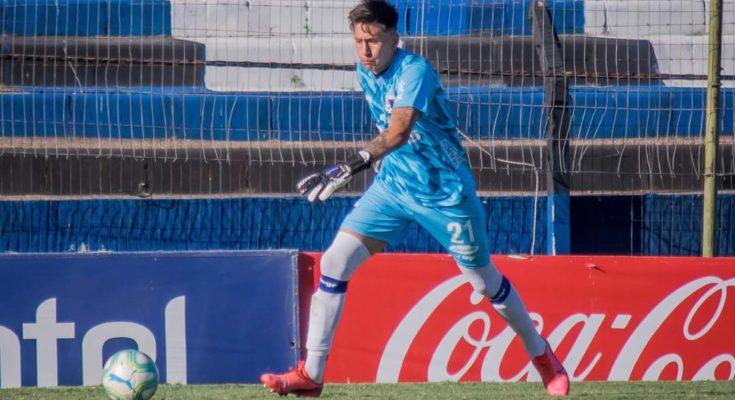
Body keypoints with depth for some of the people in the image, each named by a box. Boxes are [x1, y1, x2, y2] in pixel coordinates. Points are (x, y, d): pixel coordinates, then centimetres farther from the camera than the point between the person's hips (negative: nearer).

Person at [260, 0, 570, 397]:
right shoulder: (365, 72, -1)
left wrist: (350, 166, -51)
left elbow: (399, 131, -40)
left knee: (484, 280, 9)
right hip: (392, 184, 6)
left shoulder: (414, 71, -24)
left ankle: (540, 353, 35)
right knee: (335, 261, -10)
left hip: (445, 192, -6)